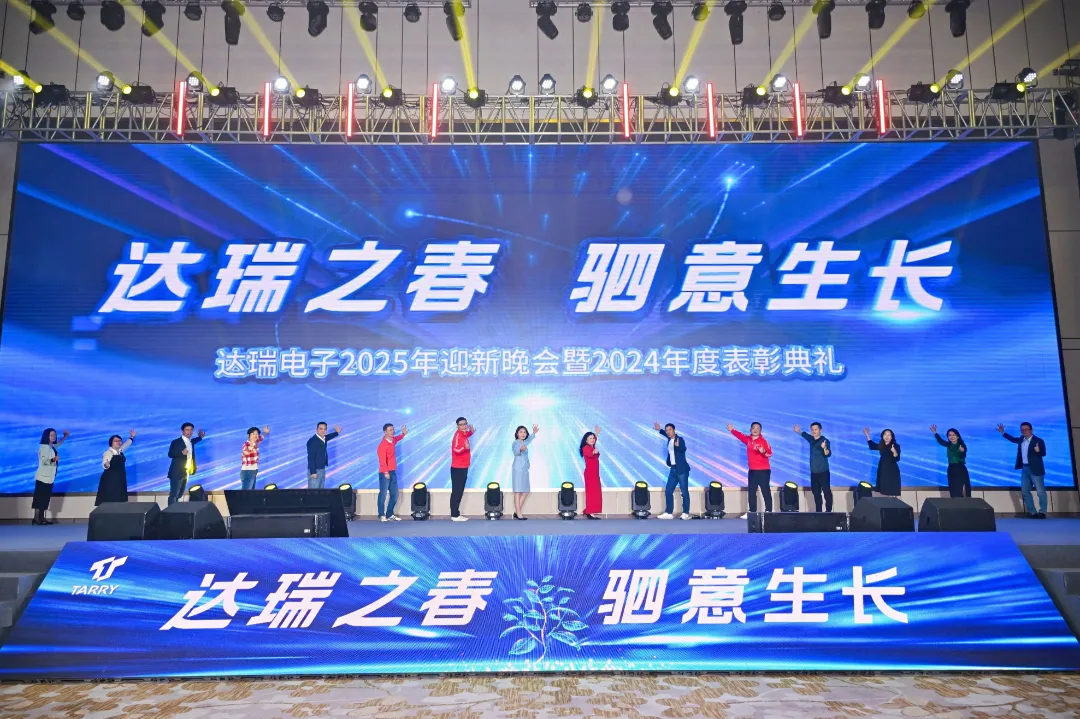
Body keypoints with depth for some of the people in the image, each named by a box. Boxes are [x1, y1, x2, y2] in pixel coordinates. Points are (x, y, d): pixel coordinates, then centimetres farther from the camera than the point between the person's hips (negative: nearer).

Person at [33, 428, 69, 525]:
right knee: (39, 497, -9)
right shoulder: (44, 447, -13)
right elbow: (43, 461, -26)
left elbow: (58, 443, 38)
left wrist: (66, 436, 34)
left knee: (45, 498, 8)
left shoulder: (52, 447, 13)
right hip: (43, 477, -9)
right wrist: (53, 459, -43)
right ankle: (36, 518, -10)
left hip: (49, 477, 9)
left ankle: (42, 518, 10)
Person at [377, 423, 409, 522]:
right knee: (383, 494, -3)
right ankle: (382, 515, 4)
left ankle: (390, 514, 19)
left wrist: (403, 434, 23)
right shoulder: (383, 444, -16)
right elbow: (382, 460, -23)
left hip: (393, 472, 9)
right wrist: (385, 472, -28)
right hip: (385, 473, -9)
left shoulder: (393, 440, 9)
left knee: (394, 495, 11)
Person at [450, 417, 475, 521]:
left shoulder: (464, 434, 10)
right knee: (456, 492, -8)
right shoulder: (458, 435, -16)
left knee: (459, 492, 12)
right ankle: (455, 515, -6)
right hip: (458, 468, -9)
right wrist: (465, 447, -50)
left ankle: (456, 514, 18)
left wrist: (471, 431, 16)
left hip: (463, 468, 9)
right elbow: (456, 449, -31)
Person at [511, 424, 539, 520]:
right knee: (518, 491, -9)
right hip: (518, 469, -9)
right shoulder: (516, 443, -10)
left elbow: (528, 440, 39)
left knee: (525, 492, 9)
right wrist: (520, 449, -54)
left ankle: (517, 512, 15)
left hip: (525, 470, 9)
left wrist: (534, 433, 44)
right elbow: (515, 450, -33)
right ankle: (518, 514, -10)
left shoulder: (524, 443, 14)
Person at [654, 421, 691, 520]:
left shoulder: (680, 439, -12)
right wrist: (660, 430, 31)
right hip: (673, 469, 8)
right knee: (668, 491, 6)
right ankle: (668, 513, 11)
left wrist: (678, 446, -50)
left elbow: (683, 449, -31)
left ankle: (686, 513, 4)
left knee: (684, 492, -2)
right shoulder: (670, 440, 11)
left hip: (682, 469, -8)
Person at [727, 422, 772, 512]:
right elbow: (740, 435, 25)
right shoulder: (748, 440, 7)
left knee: (765, 491, -6)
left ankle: (768, 511, -5)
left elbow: (769, 453, -24)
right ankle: (752, 512, 18)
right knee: (751, 492, 11)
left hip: (763, 470, -7)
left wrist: (764, 452, -43)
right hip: (752, 471, 7)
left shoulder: (763, 441, -13)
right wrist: (732, 430, 23)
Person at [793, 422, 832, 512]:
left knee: (827, 492, -7)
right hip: (813, 472, 7)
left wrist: (824, 448, -48)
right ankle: (818, 511, 19)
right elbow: (804, 434, 30)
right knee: (816, 493, 12)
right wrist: (798, 431, 17)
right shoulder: (812, 440, 6)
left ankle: (828, 511, -4)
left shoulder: (825, 441, -14)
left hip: (823, 472, -7)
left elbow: (828, 454, -30)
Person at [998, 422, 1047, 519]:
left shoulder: (1038, 441, -14)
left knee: (1040, 491, -1)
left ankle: (1042, 512, 7)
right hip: (1025, 469, 8)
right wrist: (1003, 432, 25)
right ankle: (1032, 512, 16)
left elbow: (1043, 453, -23)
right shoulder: (1021, 439, 8)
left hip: (1035, 469, -8)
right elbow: (1014, 439, 29)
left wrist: (1038, 451, -45)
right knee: (1025, 491, 9)